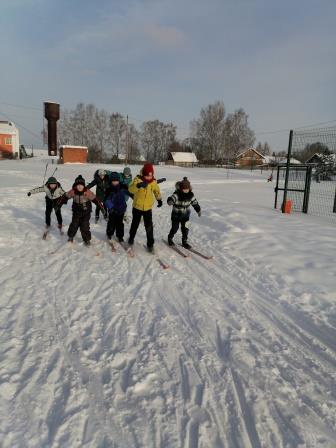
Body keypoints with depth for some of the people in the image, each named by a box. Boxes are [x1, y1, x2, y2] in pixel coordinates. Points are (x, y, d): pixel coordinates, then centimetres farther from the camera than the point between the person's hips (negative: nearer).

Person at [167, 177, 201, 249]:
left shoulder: (190, 195, -5)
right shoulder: (177, 194, -22)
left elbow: (195, 202, 9)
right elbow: (172, 198, -40)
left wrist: (198, 210, 18)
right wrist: (170, 201, -64)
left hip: (185, 215, 4)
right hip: (176, 215, -4)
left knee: (185, 228, 4)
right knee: (175, 228, 8)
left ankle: (185, 241, 20)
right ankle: (170, 238, 33)